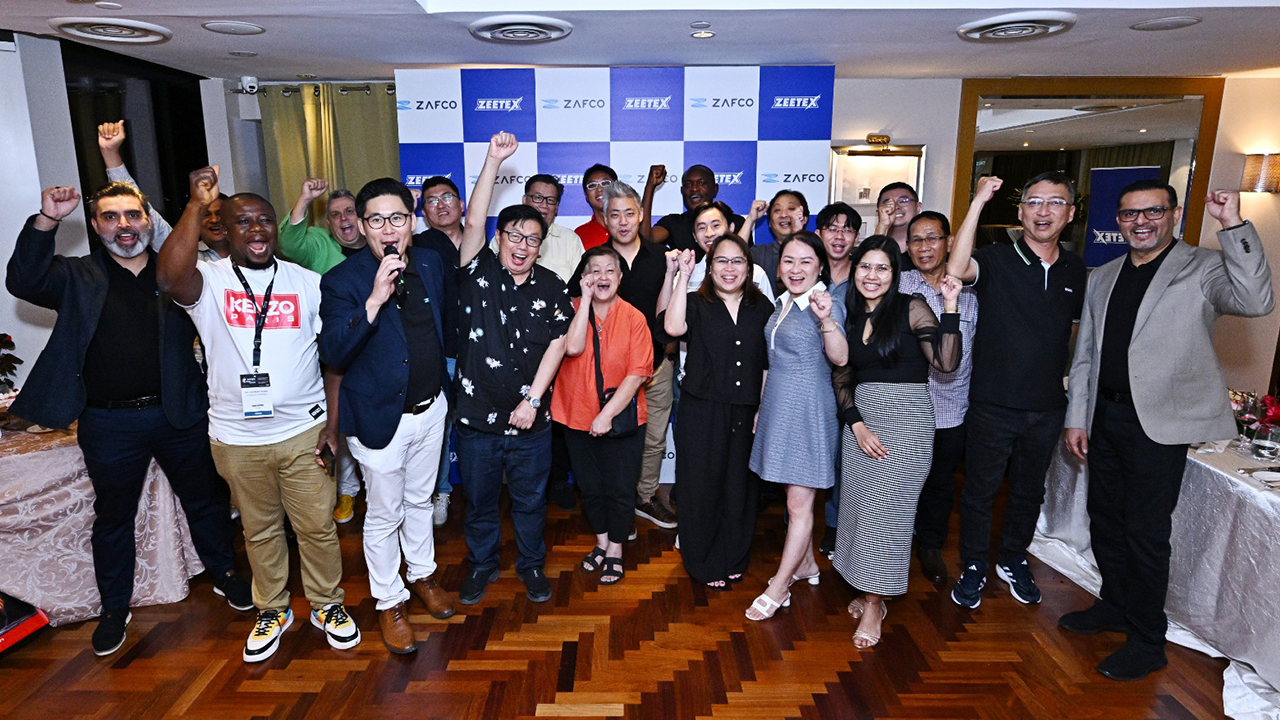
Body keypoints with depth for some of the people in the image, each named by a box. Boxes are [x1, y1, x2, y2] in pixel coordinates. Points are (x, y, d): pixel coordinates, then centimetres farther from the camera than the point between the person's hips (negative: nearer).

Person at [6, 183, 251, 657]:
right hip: (109, 424, 0)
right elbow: (23, 281, -15)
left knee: (205, 501, 14)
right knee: (112, 516, 14)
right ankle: (115, 608, 31)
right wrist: (46, 220, -25)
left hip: (180, 414, 0)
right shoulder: (76, 277, 3)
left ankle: (224, 574, 35)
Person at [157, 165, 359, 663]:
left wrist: (333, 419, -3)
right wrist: (197, 204, -29)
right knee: (259, 530, 17)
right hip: (236, 437, 0)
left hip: (303, 430, 0)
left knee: (318, 526, 10)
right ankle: (272, 610, 37)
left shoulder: (307, 282, 1)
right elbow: (169, 278, -30)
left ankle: (327, 605, 31)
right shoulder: (209, 280, -4)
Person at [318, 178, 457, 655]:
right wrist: (374, 301, -36)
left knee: (420, 499, 22)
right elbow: (332, 355, -27)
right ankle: (389, 602, 29)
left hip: (431, 408, 5)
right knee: (384, 514, 9)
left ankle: (422, 575, 44)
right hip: (381, 416, -5)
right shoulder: (343, 280, -17)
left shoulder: (431, 264, -1)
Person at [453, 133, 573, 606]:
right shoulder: (479, 273, -3)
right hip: (477, 415, 0)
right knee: (478, 499, 16)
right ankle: (482, 565, 38)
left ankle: (532, 565, 37)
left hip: (530, 419, 1)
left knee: (530, 500, 16)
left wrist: (533, 399, -12)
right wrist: (494, 160, -20)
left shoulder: (551, 288, 0)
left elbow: (557, 344, -4)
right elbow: (474, 222, -17)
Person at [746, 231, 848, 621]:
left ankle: (779, 587, 10)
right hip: (779, 406, 8)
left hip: (807, 410, -8)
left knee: (799, 502, 1)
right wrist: (762, 407, 21)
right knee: (794, 496, 19)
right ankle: (805, 564, 36)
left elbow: (840, 358, -27)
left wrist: (826, 319, -43)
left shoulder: (825, 304, -13)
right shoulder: (781, 304, 11)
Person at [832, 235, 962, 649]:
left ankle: (874, 605, 8)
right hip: (861, 416, 5)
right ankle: (868, 591, 22)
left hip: (907, 417, -5)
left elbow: (946, 363, -13)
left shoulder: (911, 309, -4)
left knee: (885, 509, -4)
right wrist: (856, 424, -4)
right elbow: (841, 380, 9)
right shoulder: (850, 317, 10)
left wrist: (950, 307, -18)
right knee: (858, 503, 6)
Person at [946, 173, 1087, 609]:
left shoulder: (1075, 270, 5)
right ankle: (973, 567, 27)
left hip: (1047, 409, 5)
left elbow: (1077, 331, 16)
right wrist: (978, 202, -31)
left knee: (1029, 491, 19)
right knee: (980, 490, 9)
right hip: (993, 405, -4)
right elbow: (956, 270, -34)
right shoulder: (996, 261, -10)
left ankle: (1013, 561, 40)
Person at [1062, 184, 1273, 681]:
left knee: (1146, 533, 1)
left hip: (1160, 424, -6)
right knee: (1105, 520, 16)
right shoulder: (1103, 278, 12)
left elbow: (1255, 301, -24)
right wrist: (1076, 417, 10)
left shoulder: (1204, 268, -3)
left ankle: (1146, 642, 17)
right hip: (1105, 416, 6)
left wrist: (1233, 224, -26)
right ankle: (1115, 606, 37)